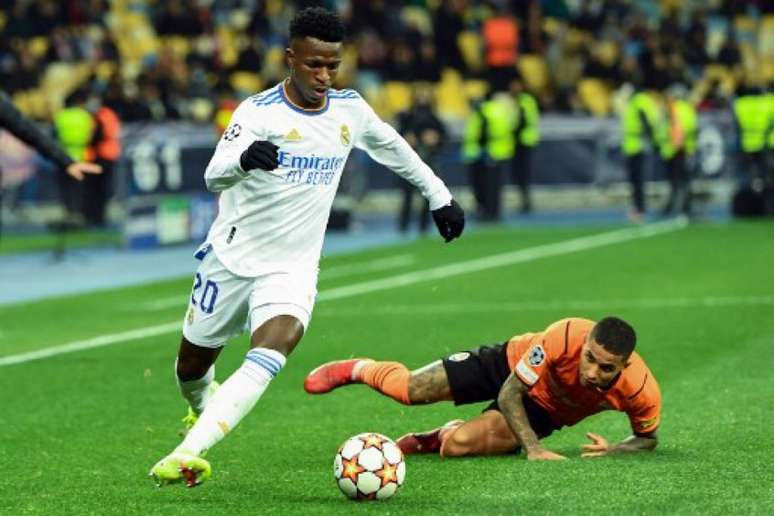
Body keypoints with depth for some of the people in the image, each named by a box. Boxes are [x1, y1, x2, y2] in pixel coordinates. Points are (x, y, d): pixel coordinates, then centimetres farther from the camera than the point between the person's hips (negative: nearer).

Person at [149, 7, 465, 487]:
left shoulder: (349, 109, -1)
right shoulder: (259, 112, -16)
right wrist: (245, 158, -53)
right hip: (232, 257, -2)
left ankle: (187, 454, -35)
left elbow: (394, 147, 20)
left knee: (268, 358, -27)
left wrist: (440, 196, 23)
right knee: (192, 367, 14)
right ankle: (203, 404, 52)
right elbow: (215, 175, -31)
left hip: (293, 268, 2)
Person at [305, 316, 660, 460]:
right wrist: (533, 448, -39)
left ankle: (442, 435, 22)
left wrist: (614, 451, -30)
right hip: (513, 363, -1)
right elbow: (509, 394, -28)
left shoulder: (641, 391, -34)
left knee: (457, 445, -19)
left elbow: (648, 437, -9)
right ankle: (357, 370, 36)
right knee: (410, 389, -1)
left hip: (543, 411, 1)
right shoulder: (567, 336, -40)